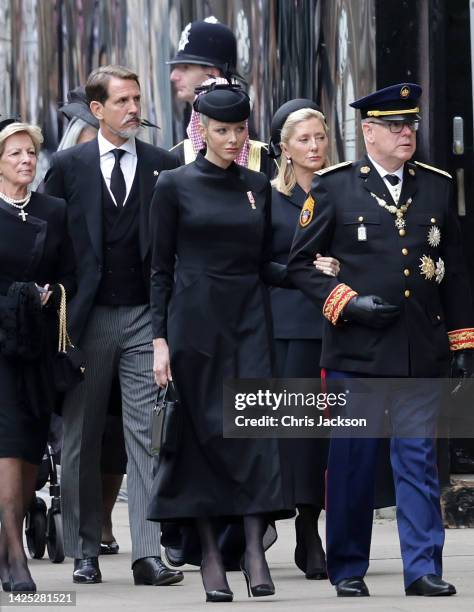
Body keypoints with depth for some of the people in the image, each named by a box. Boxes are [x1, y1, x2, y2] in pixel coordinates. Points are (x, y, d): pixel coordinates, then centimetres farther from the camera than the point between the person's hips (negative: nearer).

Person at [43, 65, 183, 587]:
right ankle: (84, 553, 13)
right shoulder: (68, 167, 5)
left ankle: (148, 554, -4)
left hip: (145, 315, 0)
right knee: (81, 440, 5)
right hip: (87, 317, 0)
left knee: (148, 436, -4)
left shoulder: (164, 166, 6)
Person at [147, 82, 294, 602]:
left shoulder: (257, 187, 11)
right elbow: (160, 267, 0)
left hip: (249, 322, 3)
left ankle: (254, 548, -13)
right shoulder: (175, 184, 0)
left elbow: (263, 265, 14)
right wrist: (160, 339, -6)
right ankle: (210, 554, 6)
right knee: (202, 434, 0)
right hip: (194, 321, -3)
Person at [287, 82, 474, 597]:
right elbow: (299, 264, 2)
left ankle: (422, 569, 4)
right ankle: (348, 570, 14)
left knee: (418, 459, 1)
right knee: (352, 462, 4)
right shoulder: (334, 187, 1)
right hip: (355, 351, -2)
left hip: (421, 354, 2)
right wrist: (347, 303, -11)